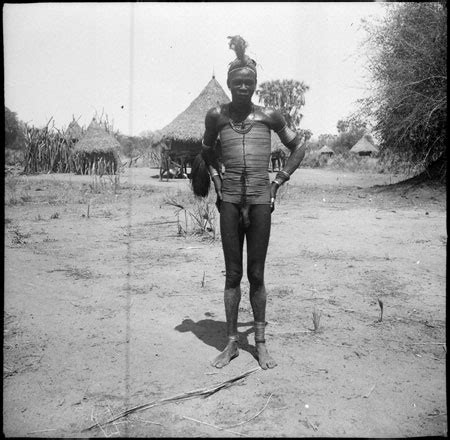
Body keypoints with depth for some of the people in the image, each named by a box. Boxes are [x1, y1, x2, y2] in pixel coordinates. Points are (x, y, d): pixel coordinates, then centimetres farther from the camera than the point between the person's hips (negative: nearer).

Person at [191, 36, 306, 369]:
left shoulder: (268, 116, 4)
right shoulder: (217, 116, 6)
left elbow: (298, 148, 15)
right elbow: (207, 151, 23)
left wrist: (278, 182, 7)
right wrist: (216, 179, 10)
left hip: (261, 198, -1)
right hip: (230, 199, 1)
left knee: (256, 275, 5)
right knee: (232, 274, 5)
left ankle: (260, 342, 18)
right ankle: (232, 343, 17)